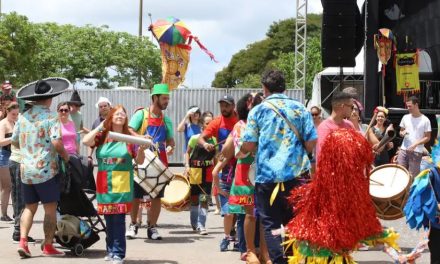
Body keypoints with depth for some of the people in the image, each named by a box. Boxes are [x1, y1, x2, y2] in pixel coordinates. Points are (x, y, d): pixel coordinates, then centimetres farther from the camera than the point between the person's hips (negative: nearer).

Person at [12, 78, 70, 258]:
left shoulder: (23, 117, 7)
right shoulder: (50, 117, -10)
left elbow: (14, 142, 15)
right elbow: (56, 142, -20)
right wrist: (65, 156, -5)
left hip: (26, 170, 5)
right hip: (46, 169, -5)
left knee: (29, 207, 14)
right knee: (50, 209, 5)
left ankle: (22, 241, -1)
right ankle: (48, 246, 8)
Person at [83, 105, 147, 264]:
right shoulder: (102, 136, 6)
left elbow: (139, 161, 4)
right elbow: (86, 141, -11)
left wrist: (142, 148, -16)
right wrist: (100, 127, -5)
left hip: (122, 185, -2)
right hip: (104, 184, 2)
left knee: (118, 219, -7)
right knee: (109, 219, 9)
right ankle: (110, 251, 20)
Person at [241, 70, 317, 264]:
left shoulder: (258, 110, 0)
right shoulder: (300, 109, 5)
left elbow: (248, 146, -3)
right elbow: (311, 144, 3)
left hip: (267, 175, -2)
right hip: (297, 173, 2)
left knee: (271, 224, 3)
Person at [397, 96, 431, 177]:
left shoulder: (425, 120, -4)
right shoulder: (405, 117, 9)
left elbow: (427, 138, -3)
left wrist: (415, 144, -15)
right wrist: (402, 133, -6)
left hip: (416, 152, -4)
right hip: (403, 150, 4)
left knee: (413, 175, -2)